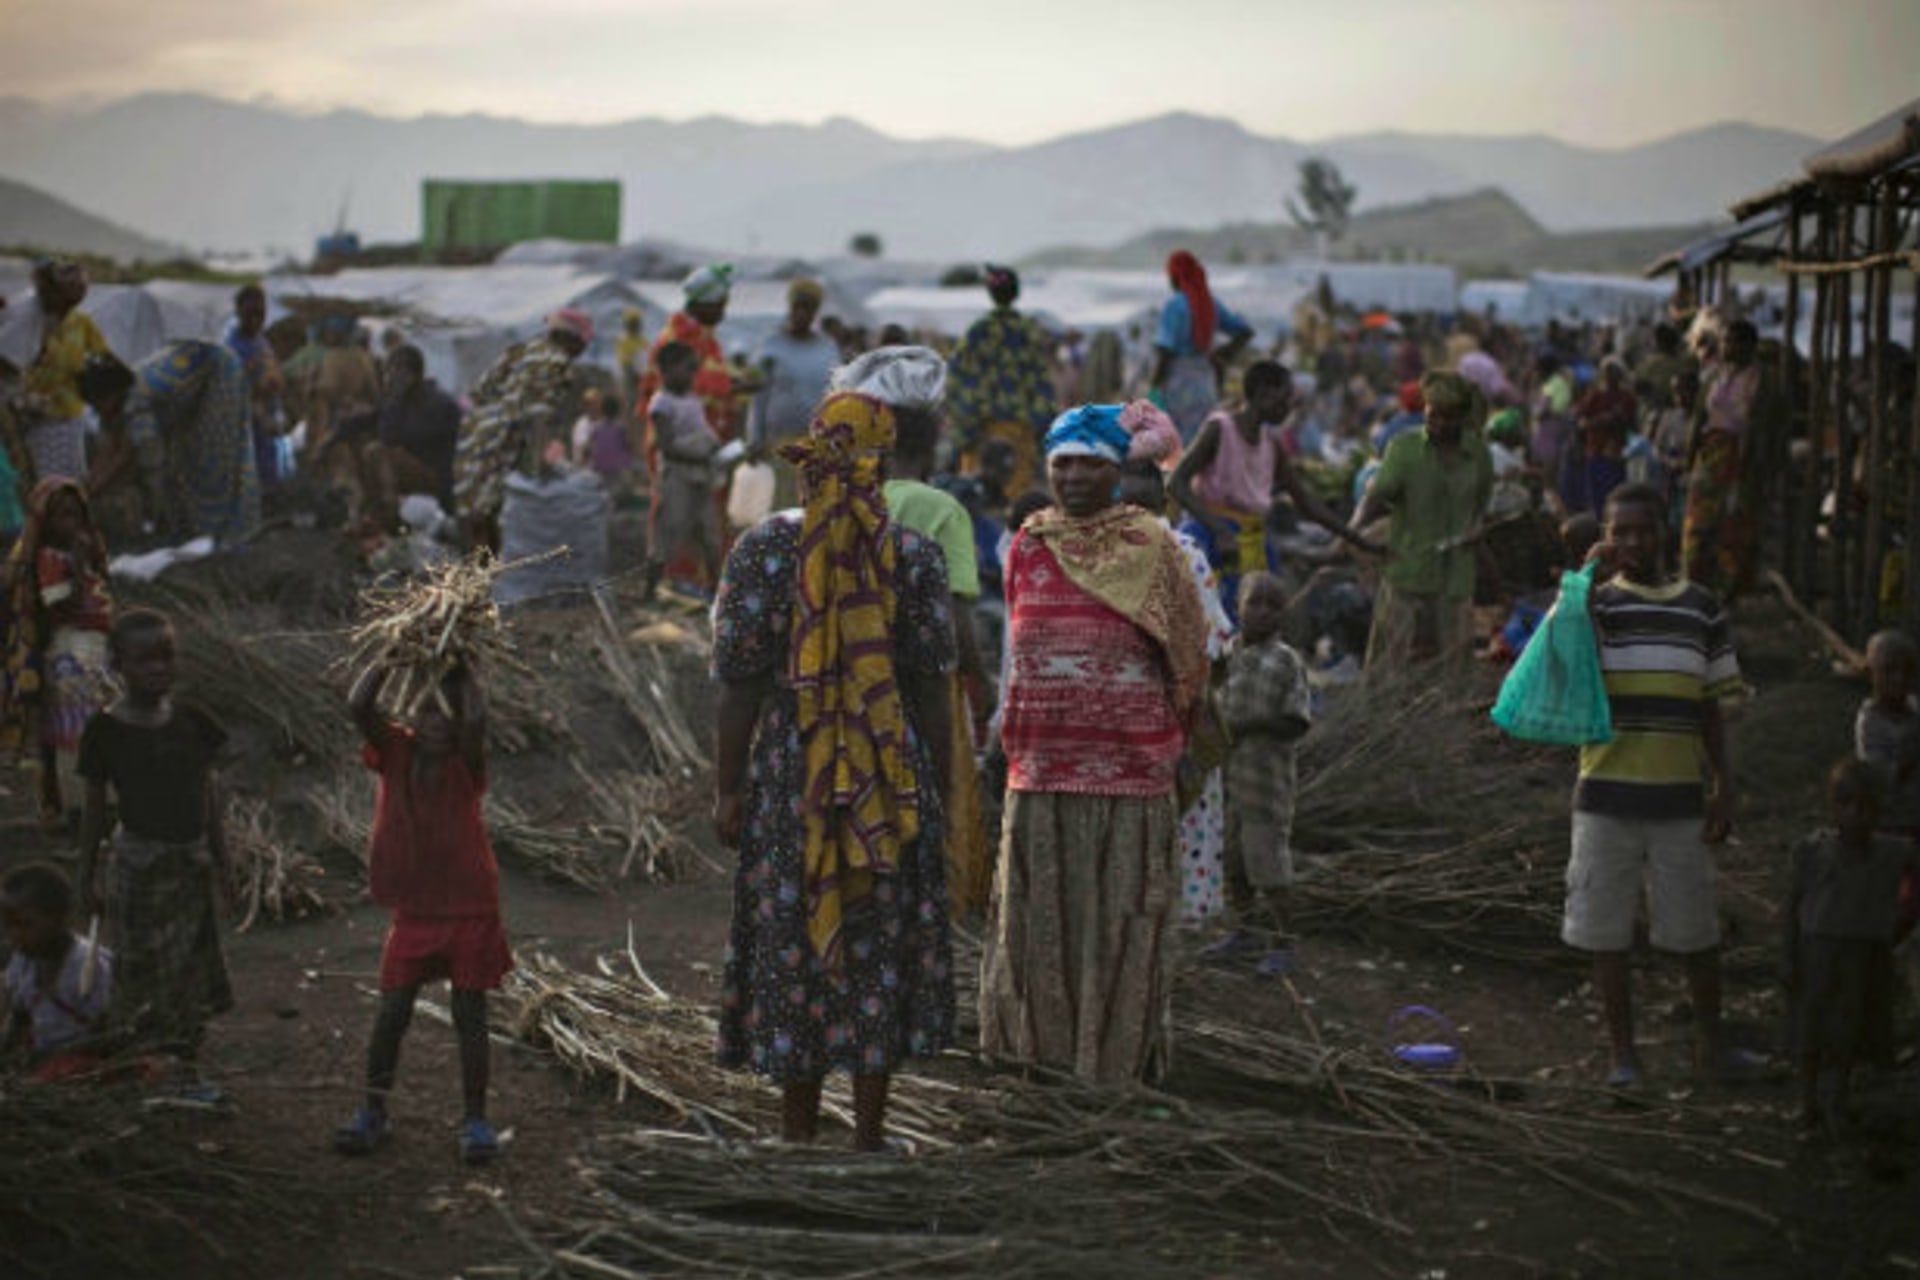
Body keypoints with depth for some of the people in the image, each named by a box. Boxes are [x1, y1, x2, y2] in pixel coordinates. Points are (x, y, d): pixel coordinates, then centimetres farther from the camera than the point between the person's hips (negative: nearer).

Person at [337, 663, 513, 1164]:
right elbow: (359, 705, -19)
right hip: (412, 910, 2)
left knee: (469, 1016, 5)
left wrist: (461, 668, -21)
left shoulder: (466, 765, -10)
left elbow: (477, 719, -32)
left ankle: (475, 1119, 15)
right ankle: (372, 1112, 20)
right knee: (391, 1013, 6)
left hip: (469, 910, -2)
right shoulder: (396, 752, -3)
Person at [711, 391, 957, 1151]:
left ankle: (799, 1130, 15)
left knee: (791, 939, 9)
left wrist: (726, 788, 0)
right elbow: (932, 688, -3)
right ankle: (869, 1130, 15)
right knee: (882, 944, 10)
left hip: (790, 773, 0)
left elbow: (739, 683, -6)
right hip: (893, 777, 1)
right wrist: (940, 790, 7)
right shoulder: (914, 557, -4)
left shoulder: (764, 549, -6)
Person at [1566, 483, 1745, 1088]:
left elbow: (1710, 709, 10)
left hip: (1680, 798, 1)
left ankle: (1711, 1040, 25)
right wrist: (1588, 583, -18)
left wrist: (1723, 790, 5)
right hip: (1606, 795, -1)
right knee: (1606, 930, 4)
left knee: (1697, 929, 8)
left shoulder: (1700, 607, 7)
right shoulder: (1596, 602, 1)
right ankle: (1623, 1051, 17)